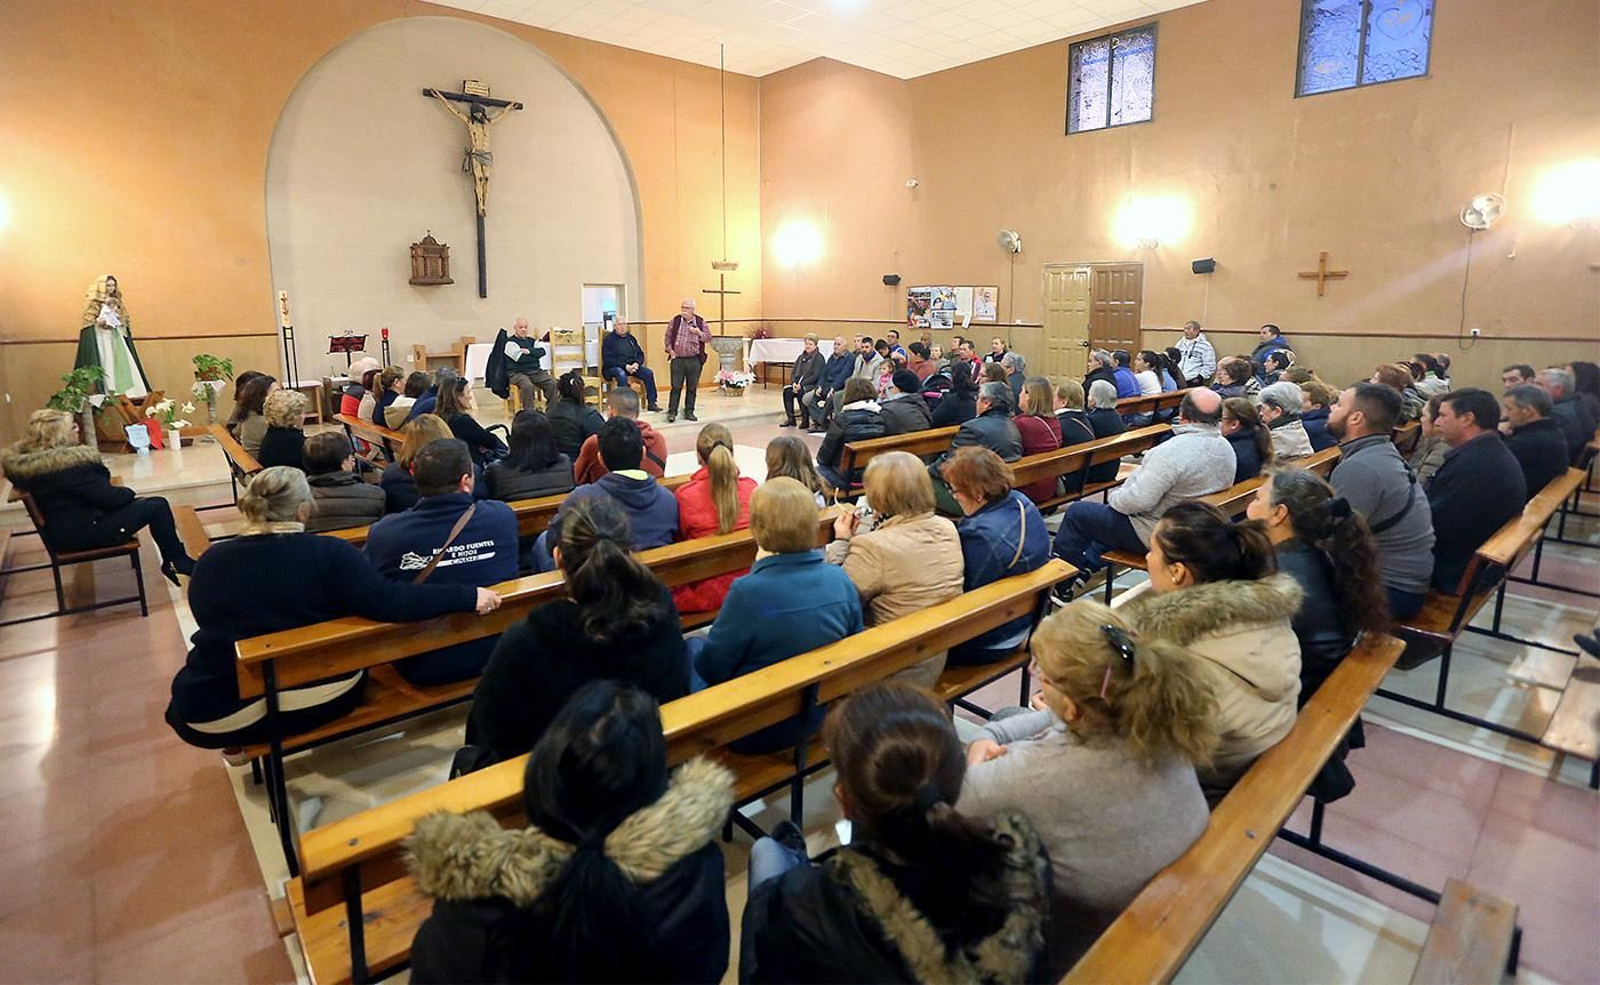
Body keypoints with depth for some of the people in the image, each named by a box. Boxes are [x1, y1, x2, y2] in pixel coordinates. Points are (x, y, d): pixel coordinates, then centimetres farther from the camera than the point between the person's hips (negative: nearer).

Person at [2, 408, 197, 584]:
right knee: (157, 507, -7)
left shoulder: (30, 458, 3)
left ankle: (171, 561, 14)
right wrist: (130, 494, -3)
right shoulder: (68, 466, -26)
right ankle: (178, 561, 7)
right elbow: (109, 497, -21)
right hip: (81, 532, -9)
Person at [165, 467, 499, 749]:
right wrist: (467, 596, -24)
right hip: (322, 699, -1)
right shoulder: (328, 553, -16)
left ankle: (245, 744, 30)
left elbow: (215, 625, 12)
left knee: (187, 688, 34)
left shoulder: (210, 562, -5)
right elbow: (386, 601, -27)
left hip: (223, 713, 2)